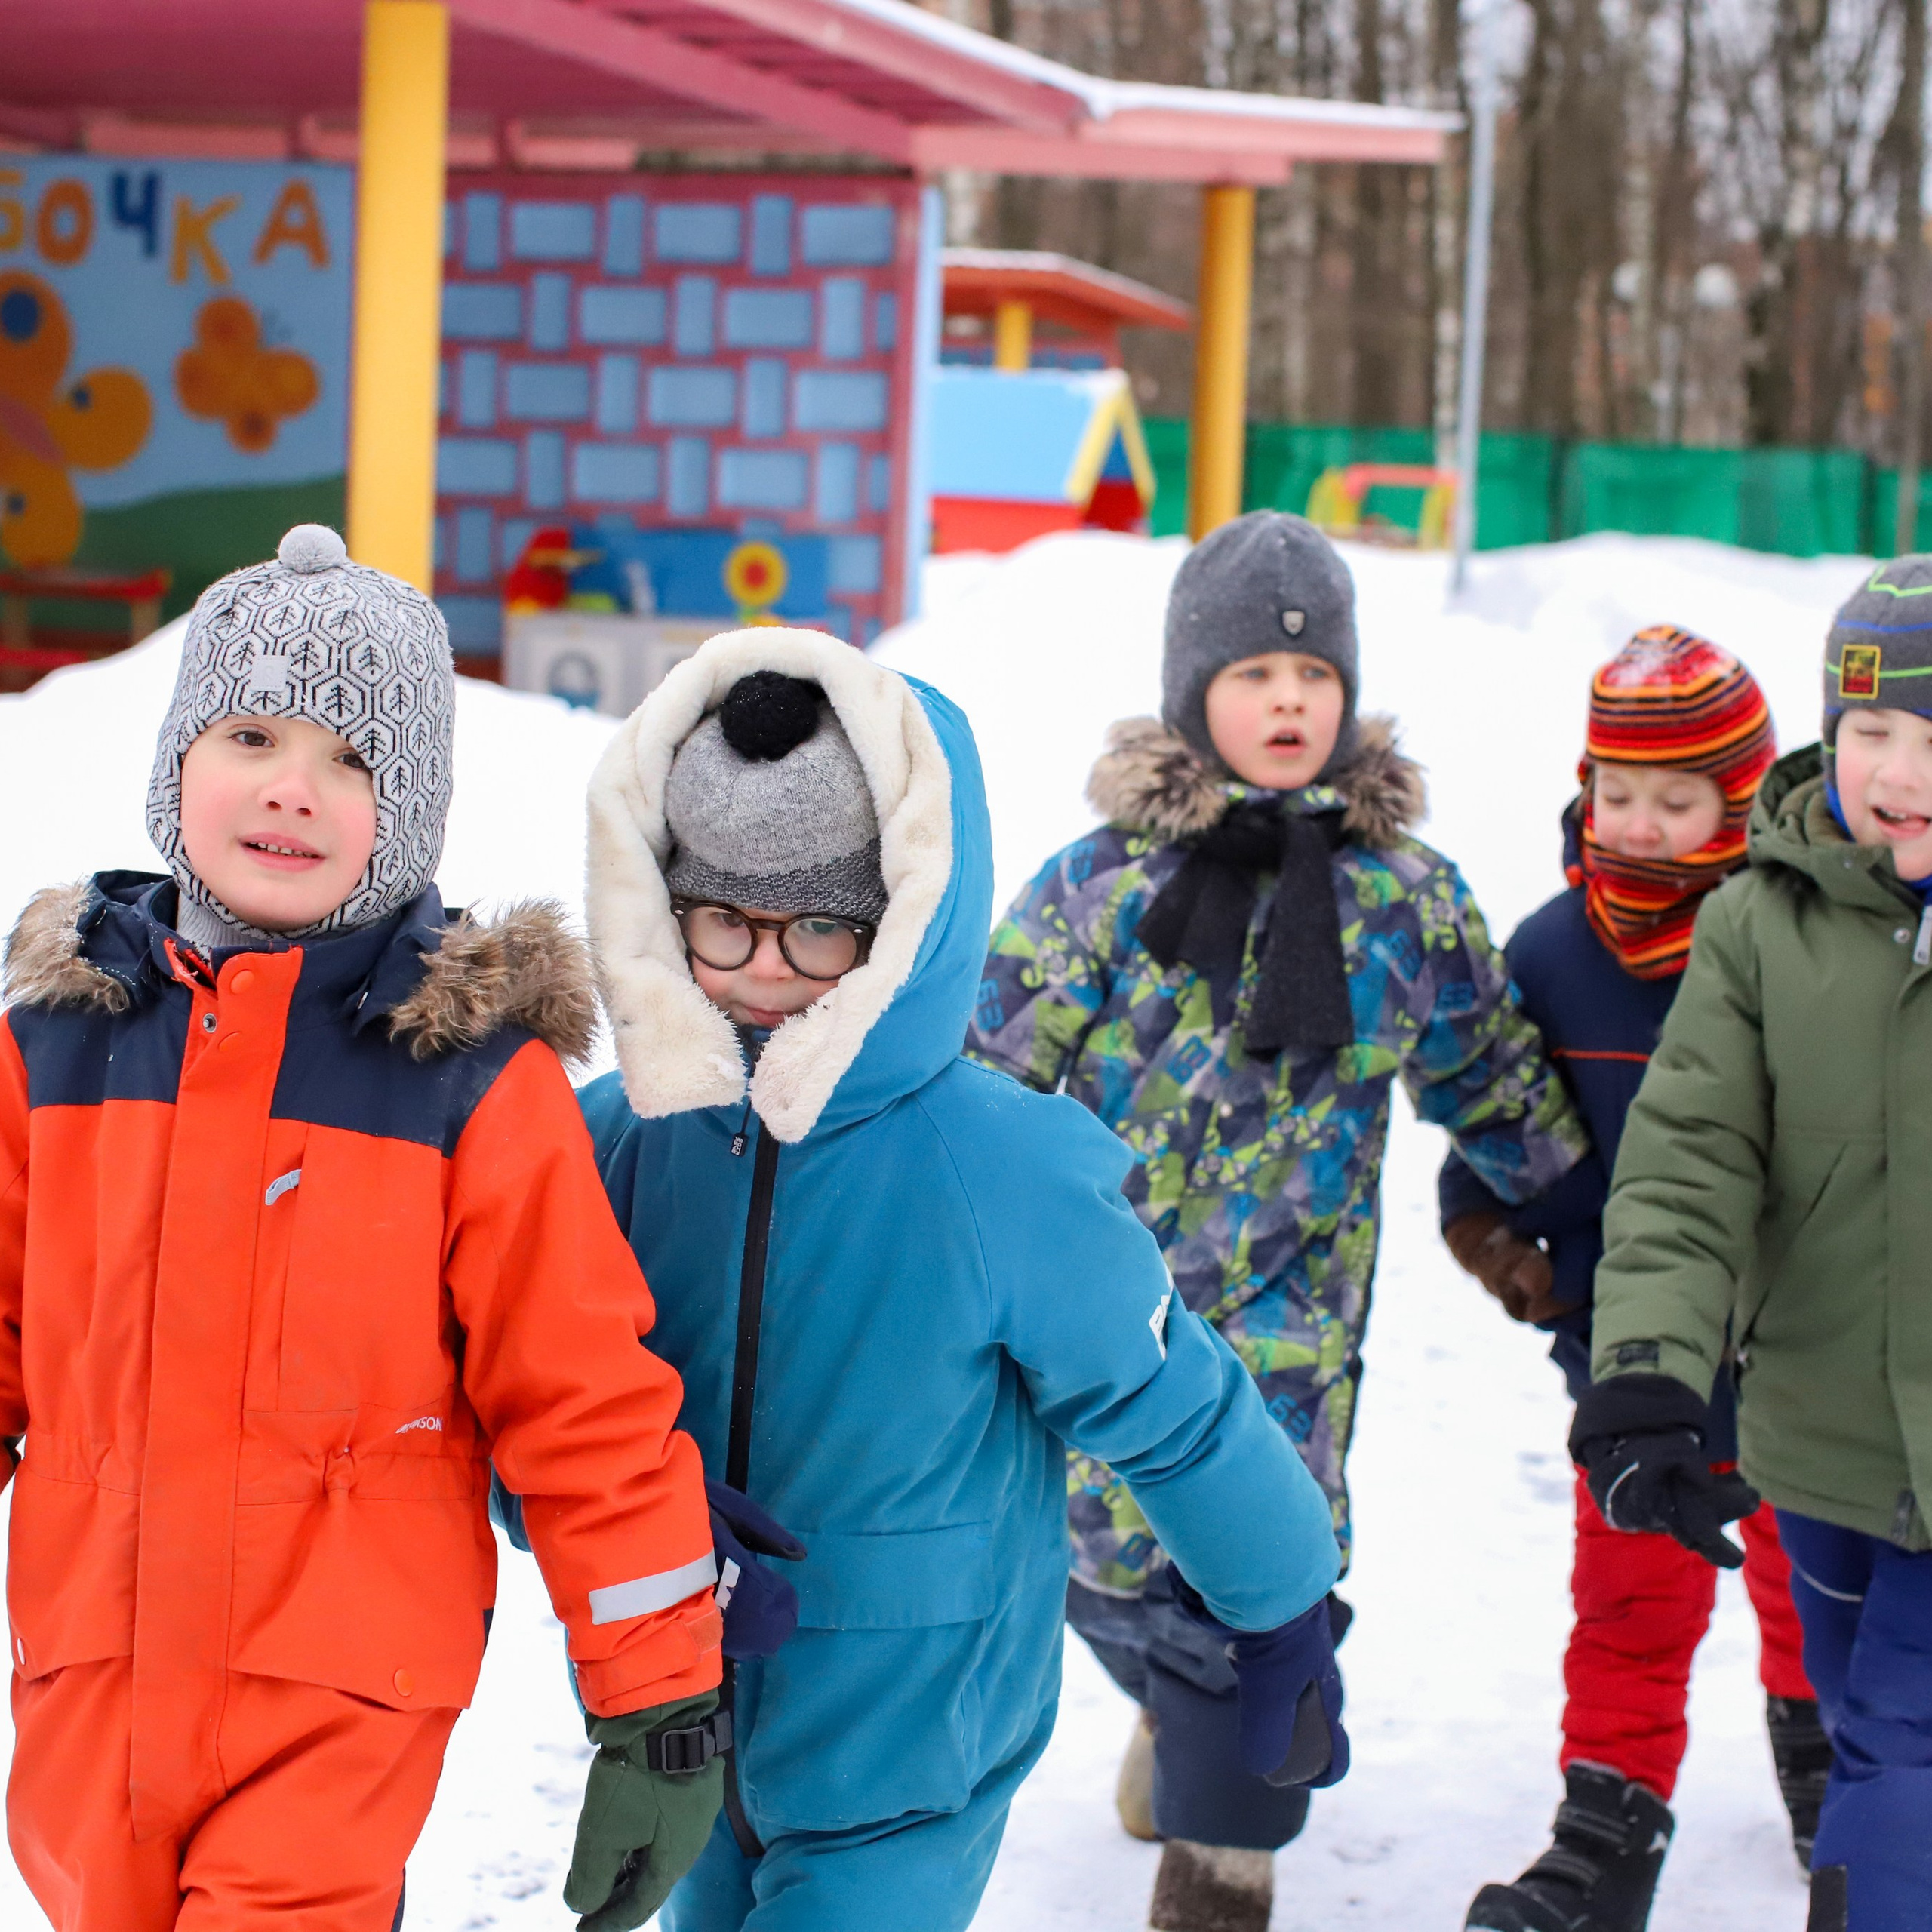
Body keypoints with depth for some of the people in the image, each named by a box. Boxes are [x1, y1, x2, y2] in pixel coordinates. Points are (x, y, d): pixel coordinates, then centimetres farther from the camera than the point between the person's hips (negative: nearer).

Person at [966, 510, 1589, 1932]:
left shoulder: (1407, 896, 1)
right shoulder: (1105, 883, -4)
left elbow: (1494, 1081, 15)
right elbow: (983, 1070, 1)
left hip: (1288, 1309, 0)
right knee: (1102, 1551, 7)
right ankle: (1182, 1712, 43)